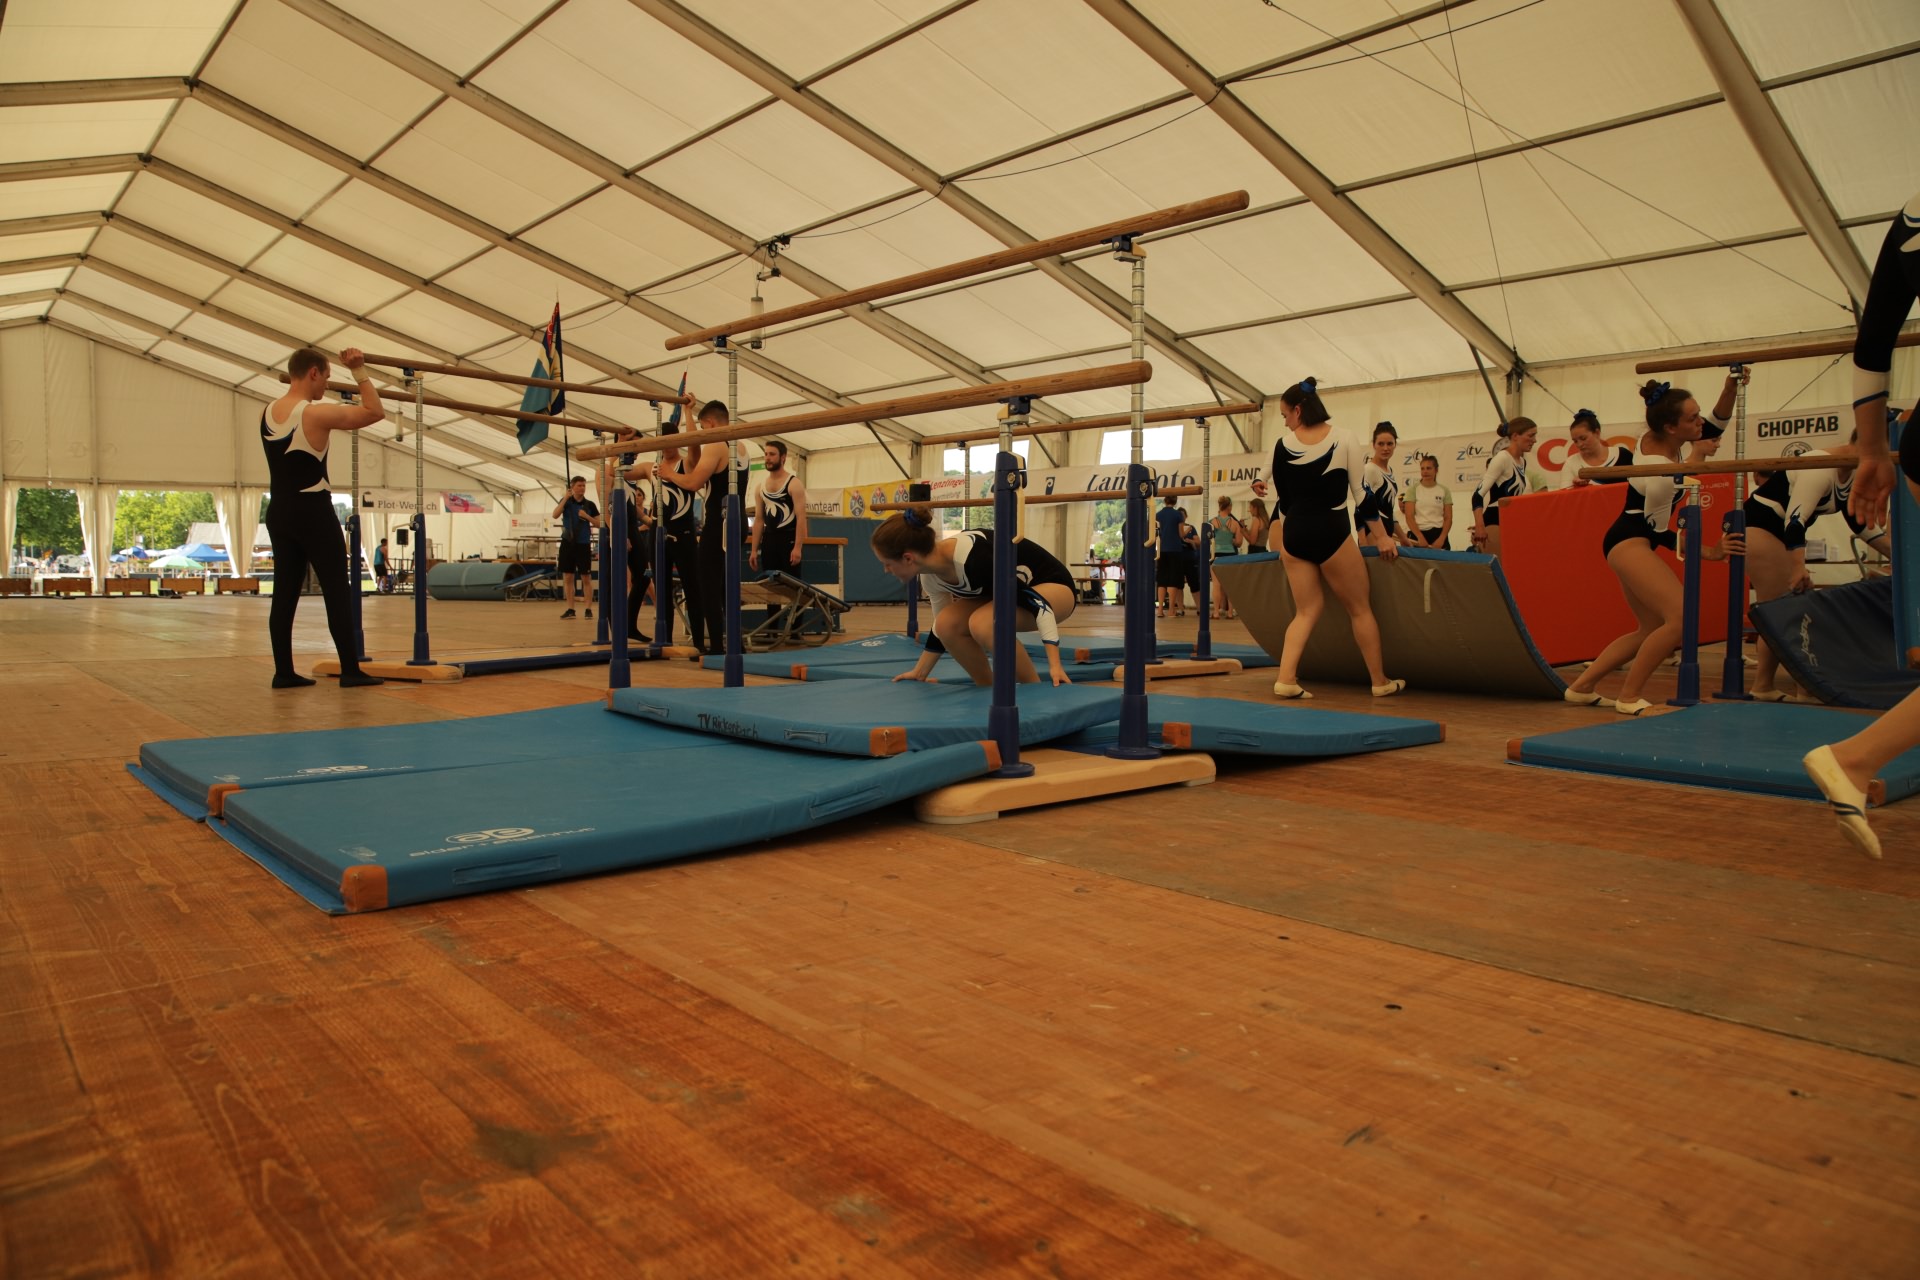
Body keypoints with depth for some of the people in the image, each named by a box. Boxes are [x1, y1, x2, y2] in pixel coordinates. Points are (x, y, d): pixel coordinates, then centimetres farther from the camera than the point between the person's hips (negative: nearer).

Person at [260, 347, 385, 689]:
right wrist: (358, 372, -2)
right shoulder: (317, 414, -14)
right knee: (336, 592, -3)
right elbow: (375, 412, -8)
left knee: (285, 593, 8)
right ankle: (351, 671, -2)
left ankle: (283, 672, 10)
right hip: (313, 513, -7)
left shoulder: (266, 413, 7)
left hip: (279, 513, 8)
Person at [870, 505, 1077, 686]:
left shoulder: (971, 558, -35)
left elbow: (1035, 599, -33)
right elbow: (940, 626, 10)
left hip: (1054, 587, -8)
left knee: (982, 622, -31)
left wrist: (1055, 664, -37)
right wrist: (920, 673, 15)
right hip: (1013, 588, 8)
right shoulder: (930, 577, -9)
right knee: (947, 624, -13)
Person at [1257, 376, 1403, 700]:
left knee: (1307, 609, 11)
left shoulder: (1282, 446, -1)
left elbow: (1280, 499, 6)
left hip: (1294, 534, 2)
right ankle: (1381, 682, 20)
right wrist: (1381, 536, 6)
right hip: (1332, 533, -2)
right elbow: (1362, 494, -2)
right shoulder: (1343, 442, -4)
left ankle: (1286, 679, -4)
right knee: (1359, 608, 11)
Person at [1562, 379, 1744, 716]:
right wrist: (1710, 552, -12)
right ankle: (1629, 697, -13)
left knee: (1651, 629, 14)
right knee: (1681, 618, -21)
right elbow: (1658, 532, -14)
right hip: (1628, 542, -11)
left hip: (1630, 541, 11)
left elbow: (1716, 423, 20)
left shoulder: (1654, 438, 1)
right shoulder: (1662, 474, -23)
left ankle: (1581, 687, 15)